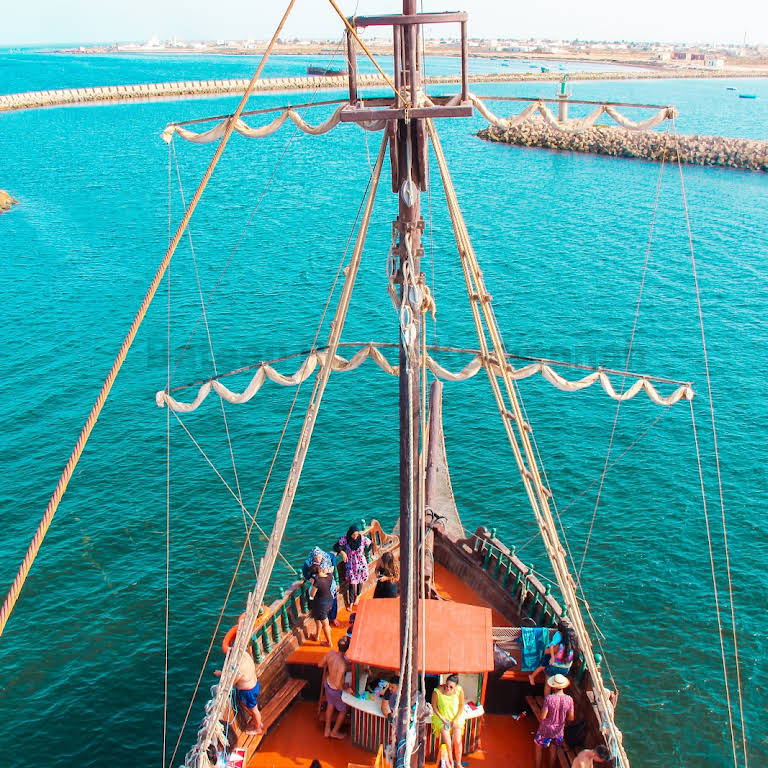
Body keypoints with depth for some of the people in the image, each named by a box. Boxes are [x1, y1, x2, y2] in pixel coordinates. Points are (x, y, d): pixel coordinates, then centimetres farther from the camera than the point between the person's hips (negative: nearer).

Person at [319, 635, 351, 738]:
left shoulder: (330, 653, -20)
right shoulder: (342, 664, -40)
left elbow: (320, 665, -3)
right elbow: (338, 685, -37)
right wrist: (346, 688, -19)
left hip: (327, 684, 6)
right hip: (336, 690, -6)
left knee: (330, 705, 31)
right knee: (343, 710, 23)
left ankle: (327, 730, 48)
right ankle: (335, 732, 42)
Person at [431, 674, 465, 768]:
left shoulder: (459, 690, -19)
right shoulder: (437, 691, -25)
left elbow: (461, 705, -2)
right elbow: (434, 706, -9)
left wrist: (456, 720, -7)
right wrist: (443, 719, -14)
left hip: (456, 718, 2)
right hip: (442, 718, -2)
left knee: (458, 741, -7)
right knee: (447, 742, -14)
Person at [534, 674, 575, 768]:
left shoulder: (549, 698, -28)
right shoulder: (569, 699, -17)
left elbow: (543, 716, -26)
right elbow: (571, 718, -8)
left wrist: (541, 710, -5)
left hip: (546, 729, -3)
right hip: (558, 731, 3)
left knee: (539, 748, 21)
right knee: (552, 750, 26)